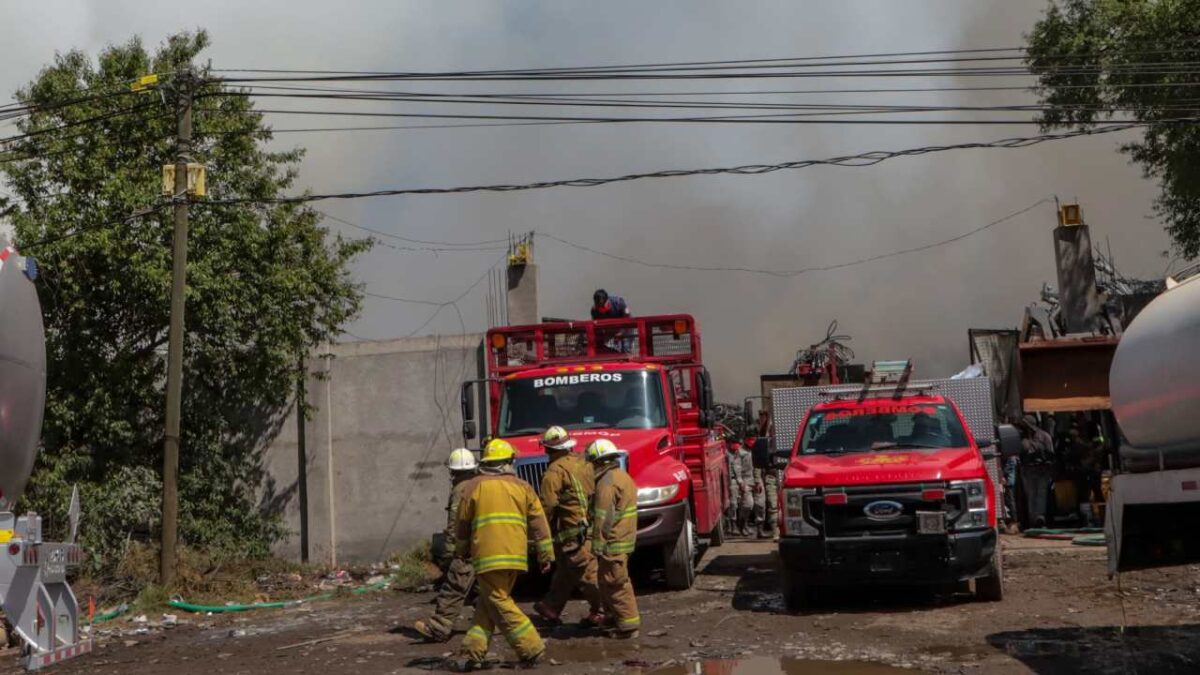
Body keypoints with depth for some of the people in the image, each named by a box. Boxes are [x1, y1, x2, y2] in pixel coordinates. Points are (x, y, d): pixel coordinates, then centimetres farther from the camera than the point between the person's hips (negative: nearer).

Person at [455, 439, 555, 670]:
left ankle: (531, 648, -4)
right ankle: (474, 650, 9)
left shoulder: (474, 486, 3)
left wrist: (463, 551, 24)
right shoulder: (522, 487, 9)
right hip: (516, 555, 4)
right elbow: (539, 523, 7)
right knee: (488, 603, 14)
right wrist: (546, 554, 12)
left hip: (487, 555, -4)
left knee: (498, 604, 1)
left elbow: (463, 523, 9)